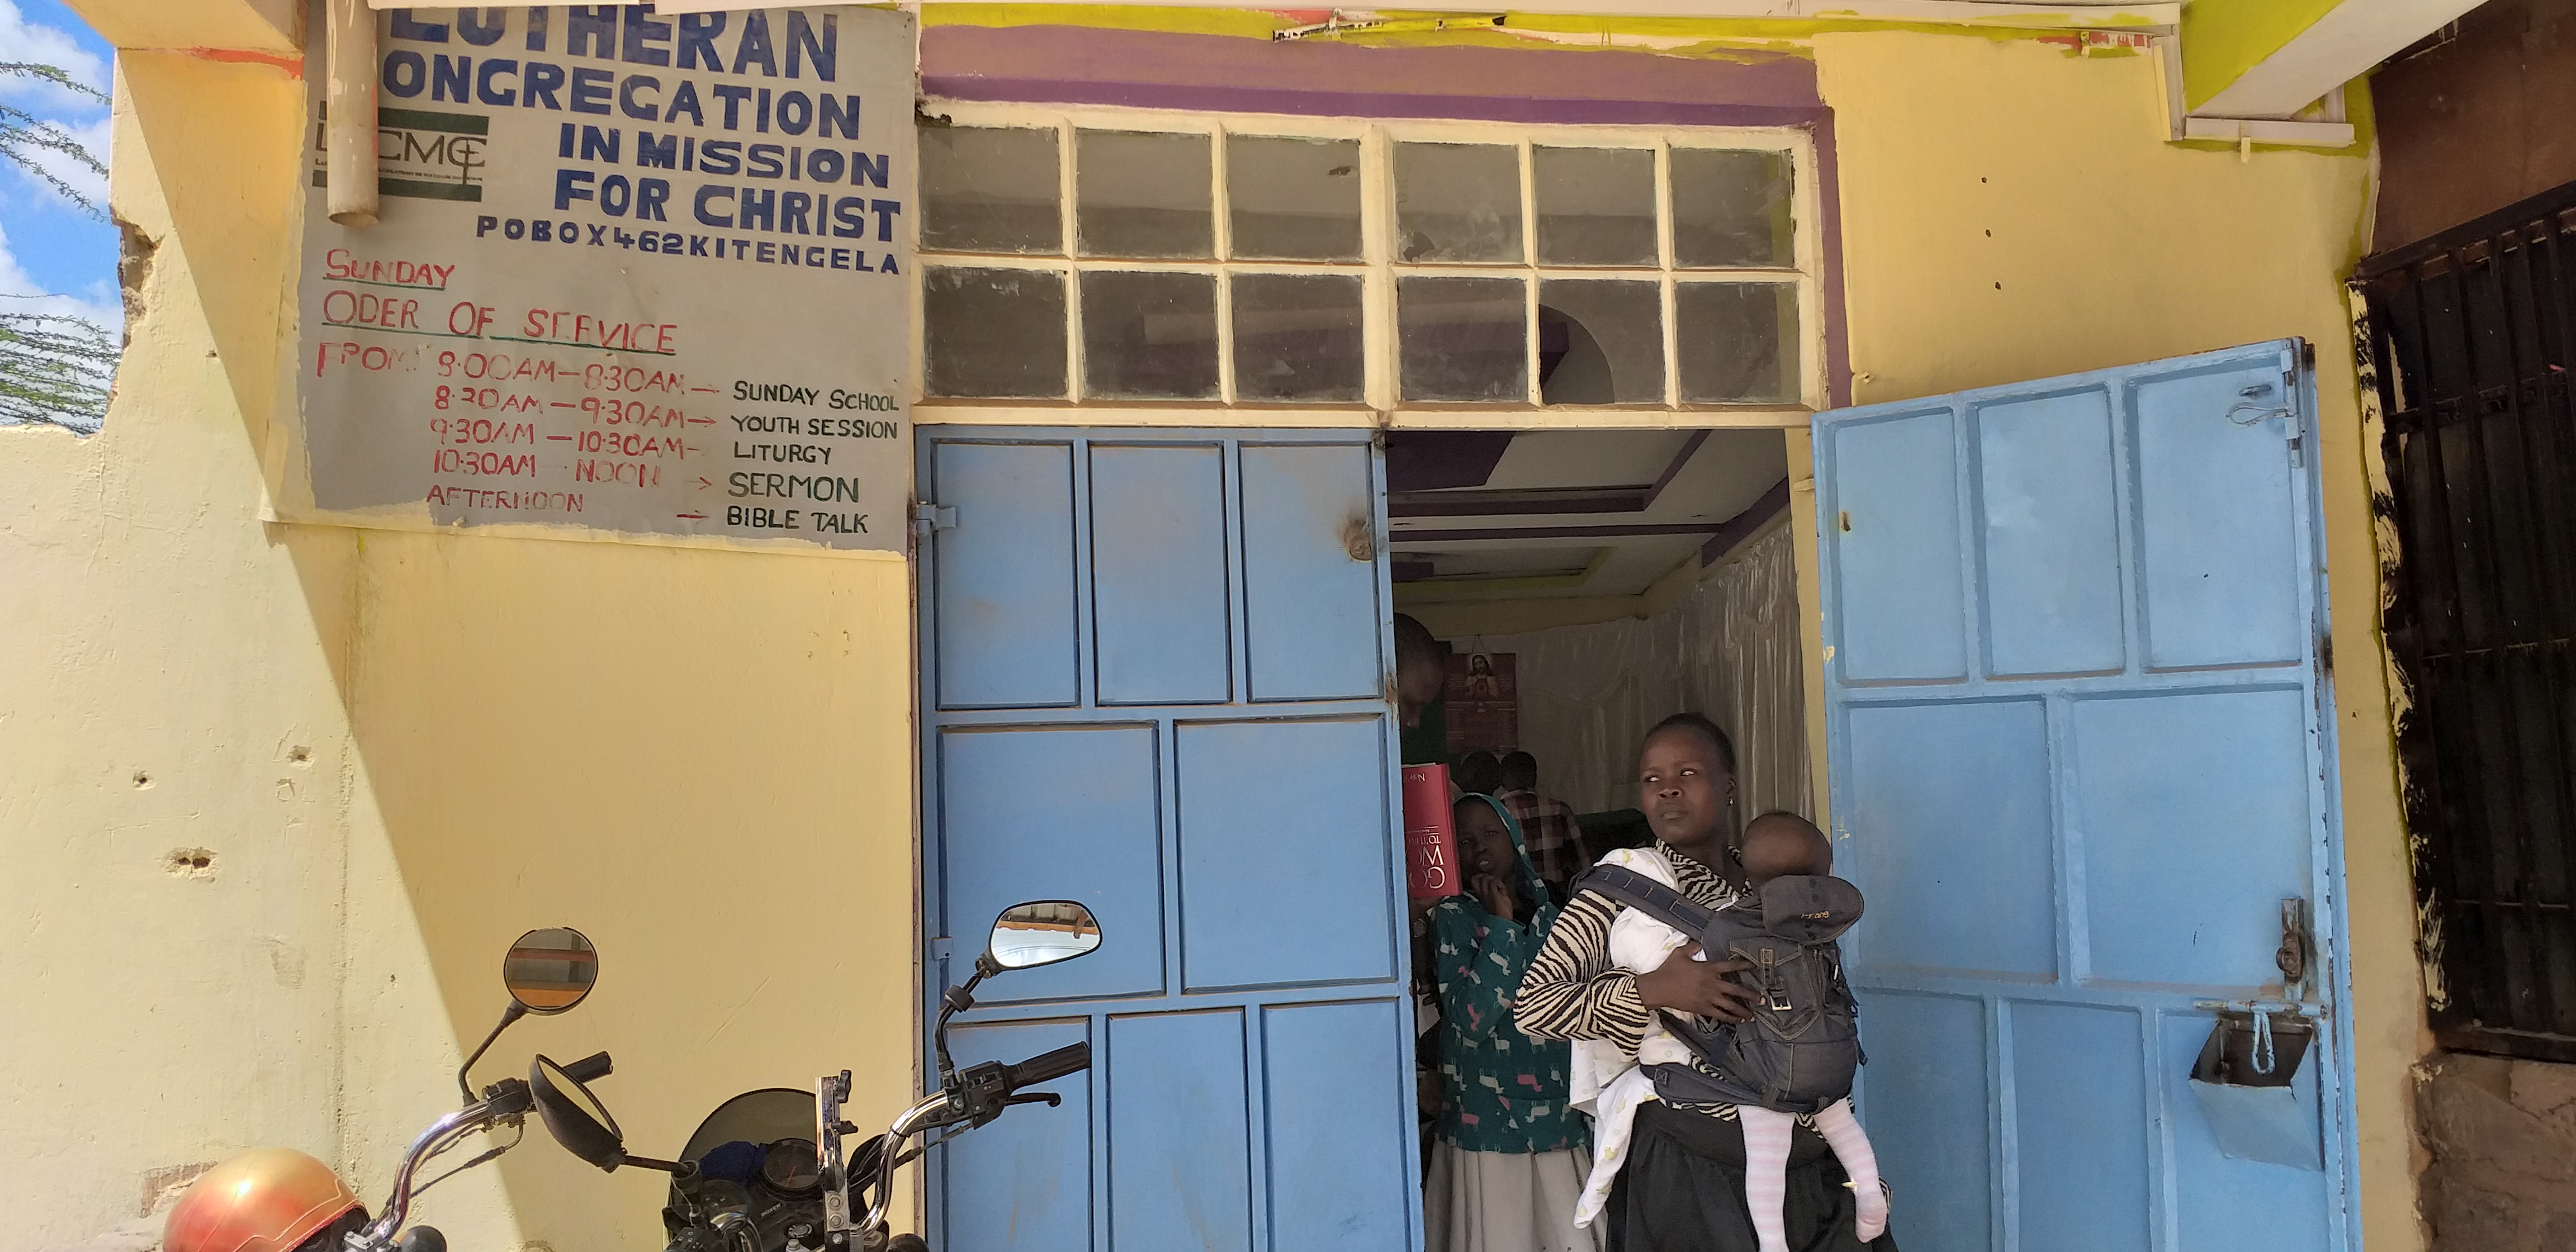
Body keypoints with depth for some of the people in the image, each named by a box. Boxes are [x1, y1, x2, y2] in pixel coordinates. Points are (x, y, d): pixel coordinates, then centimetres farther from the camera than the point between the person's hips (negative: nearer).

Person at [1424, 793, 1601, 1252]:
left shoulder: (1548, 912, 11)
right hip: (1489, 1130, -4)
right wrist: (1502, 926, -14)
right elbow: (1471, 1019, -17)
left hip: (1559, 1125, 4)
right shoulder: (1453, 916, -4)